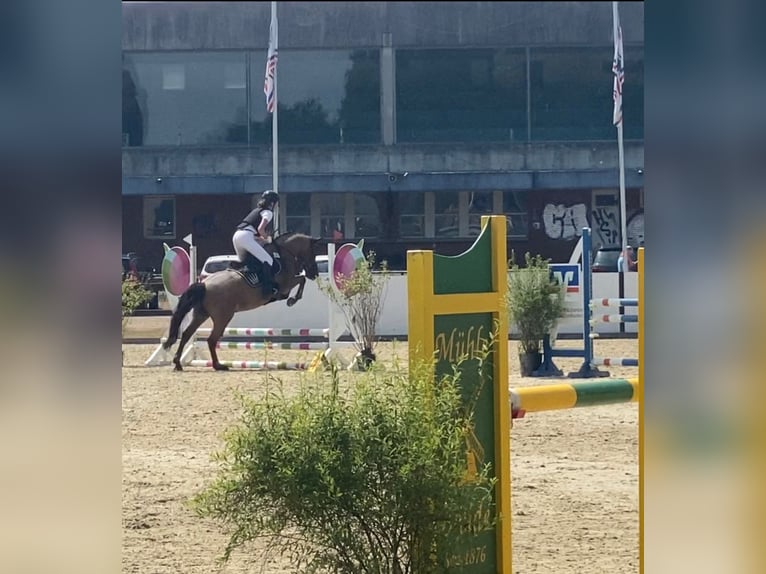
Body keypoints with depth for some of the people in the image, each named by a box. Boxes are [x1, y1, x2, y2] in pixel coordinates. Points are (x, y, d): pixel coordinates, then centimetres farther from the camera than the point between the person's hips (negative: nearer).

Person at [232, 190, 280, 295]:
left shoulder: (257, 210, 29)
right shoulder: (268, 212, 2)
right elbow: (260, 229, -13)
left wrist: (263, 239, 14)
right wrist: (267, 239, 4)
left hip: (236, 236, 9)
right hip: (246, 237, -9)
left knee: (245, 262, 24)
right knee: (267, 260, -13)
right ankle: (268, 287, -25)